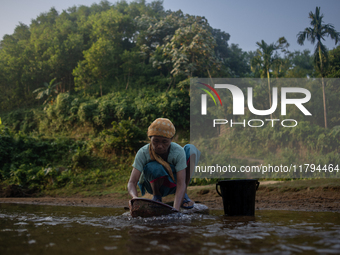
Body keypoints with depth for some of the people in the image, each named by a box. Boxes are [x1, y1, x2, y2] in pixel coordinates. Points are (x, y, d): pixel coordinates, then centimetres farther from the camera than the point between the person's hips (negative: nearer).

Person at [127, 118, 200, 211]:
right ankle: (156, 196, -4)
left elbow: (181, 184, -33)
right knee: (155, 167, -39)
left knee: (191, 149, -21)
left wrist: (176, 208, -50)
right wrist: (135, 197, -56)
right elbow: (132, 182, -32)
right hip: (153, 184, -1)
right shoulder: (143, 153, -28)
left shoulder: (178, 152, -28)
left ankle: (183, 194, -6)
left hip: (172, 183, 2)